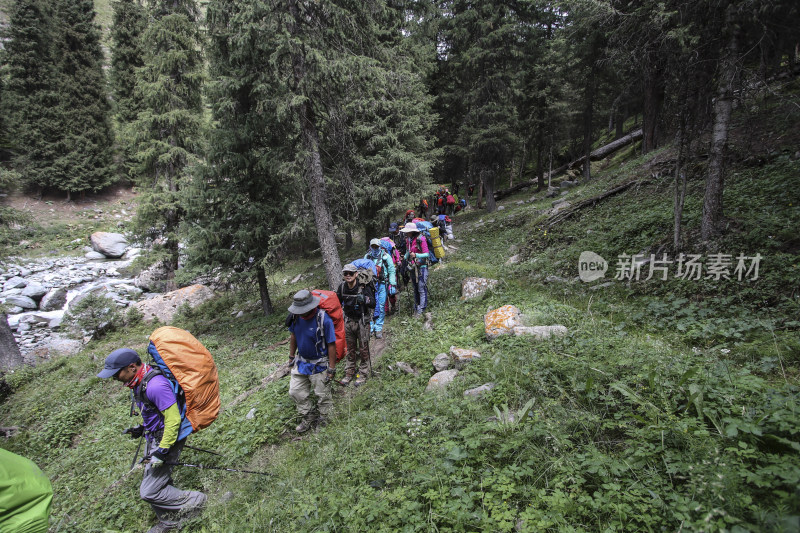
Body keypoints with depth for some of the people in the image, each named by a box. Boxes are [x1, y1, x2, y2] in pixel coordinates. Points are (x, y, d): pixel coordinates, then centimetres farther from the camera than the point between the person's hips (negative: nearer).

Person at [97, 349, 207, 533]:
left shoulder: (155, 386, -32)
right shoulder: (139, 381, 1)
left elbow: (173, 420, -29)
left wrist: (161, 452, -24)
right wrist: (142, 427, 15)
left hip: (166, 440, -10)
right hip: (153, 438, 10)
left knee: (149, 492, -4)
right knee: (153, 482, 21)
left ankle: (193, 501, 13)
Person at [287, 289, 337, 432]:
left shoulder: (323, 320, -27)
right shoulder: (295, 316, -11)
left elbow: (331, 345, -21)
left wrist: (331, 369, -16)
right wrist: (291, 357, 14)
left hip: (319, 365, -6)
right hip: (301, 362, 6)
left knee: (323, 395, 11)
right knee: (295, 392, 15)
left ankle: (324, 420, 35)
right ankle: (307, 419, 36)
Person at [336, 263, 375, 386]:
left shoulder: (364, 286, -19)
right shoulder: (342, 286, -4)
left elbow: (373, 303, -29)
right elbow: (338, 301, 13)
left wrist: (365, 299, -47)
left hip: (362, 321, -4)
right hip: (348, 320, 4)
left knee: (363, 349, 5)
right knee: (350, 349, 15)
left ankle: (363, 374, 18)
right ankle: (349, 373, 26)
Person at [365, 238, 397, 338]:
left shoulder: (386, 257, 2)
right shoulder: (367, 257, 10)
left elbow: (392, 271, 1)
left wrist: (393, 285, -5)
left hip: (382, 284, -1)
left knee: (381, 306, -1)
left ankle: (378, 328, 9)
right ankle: (369, 328, 7)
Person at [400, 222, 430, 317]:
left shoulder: (421, 239, -13)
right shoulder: (408, 239, 9)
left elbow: (426, 254, -15)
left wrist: (416, 255, -28)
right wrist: (405, 257, 9)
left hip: (421, 267, -7)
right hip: (412, 267, 7)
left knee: (422, 289, -6)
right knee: (415, 289, 13)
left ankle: (421, 310, -2)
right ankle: (416, 308, 20)